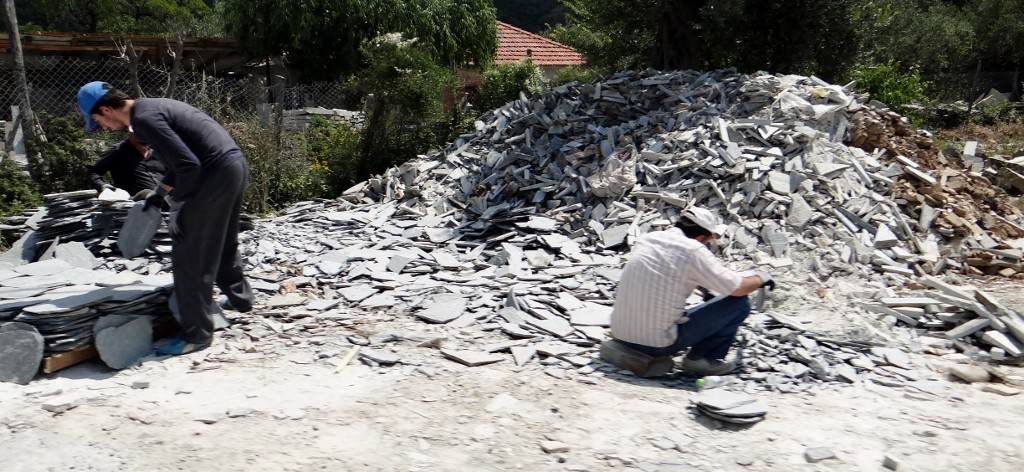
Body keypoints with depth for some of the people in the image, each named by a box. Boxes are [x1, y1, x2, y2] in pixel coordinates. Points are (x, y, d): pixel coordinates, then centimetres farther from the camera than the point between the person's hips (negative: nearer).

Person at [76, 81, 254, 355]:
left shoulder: (143, 119, -13)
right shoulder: (153, 107, 17)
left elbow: (189, 165, -20)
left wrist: (176, 206, -6)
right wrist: (159, 193, 24)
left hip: (216, 173, -10)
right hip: (235, 163, 10)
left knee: (189, 256, -1)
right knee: (223, 243, 27)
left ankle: (197, 334, 6)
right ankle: (240, 299, 45)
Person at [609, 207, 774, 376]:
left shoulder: (647, 238, 7)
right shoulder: (693, 250, -13)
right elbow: (738, 289, -8)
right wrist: (761, 278, 13)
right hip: (659, 342, -8)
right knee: (739, 303, 2)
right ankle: (700, 358, 10)